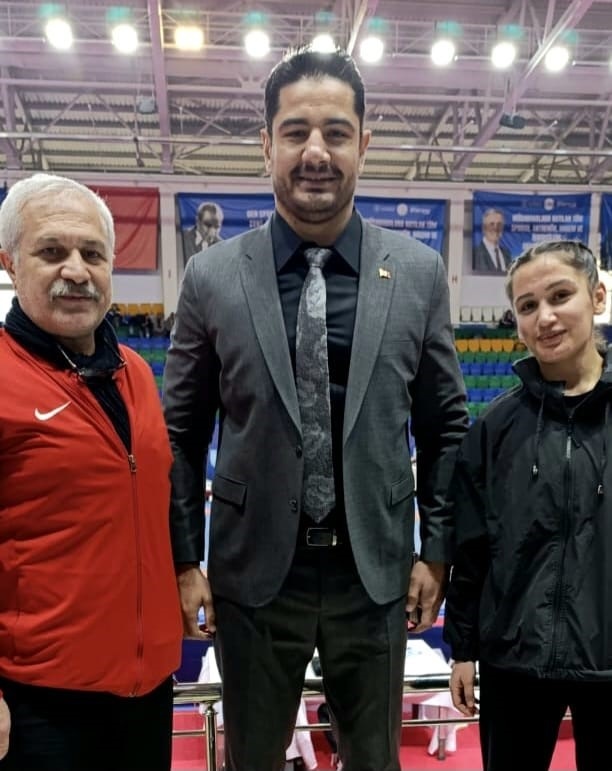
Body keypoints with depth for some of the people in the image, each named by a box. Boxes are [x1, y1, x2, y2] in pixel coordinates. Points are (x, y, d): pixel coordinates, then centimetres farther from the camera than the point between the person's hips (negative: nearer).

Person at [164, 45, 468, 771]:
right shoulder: (211, 277, -5)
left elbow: (445, 425, 3)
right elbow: (181, 434, 1)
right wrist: (184, 561, 0)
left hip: (375, 572, 1)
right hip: (253, 571, 0)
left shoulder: (419, 272, -3)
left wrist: (436, 550, 2)